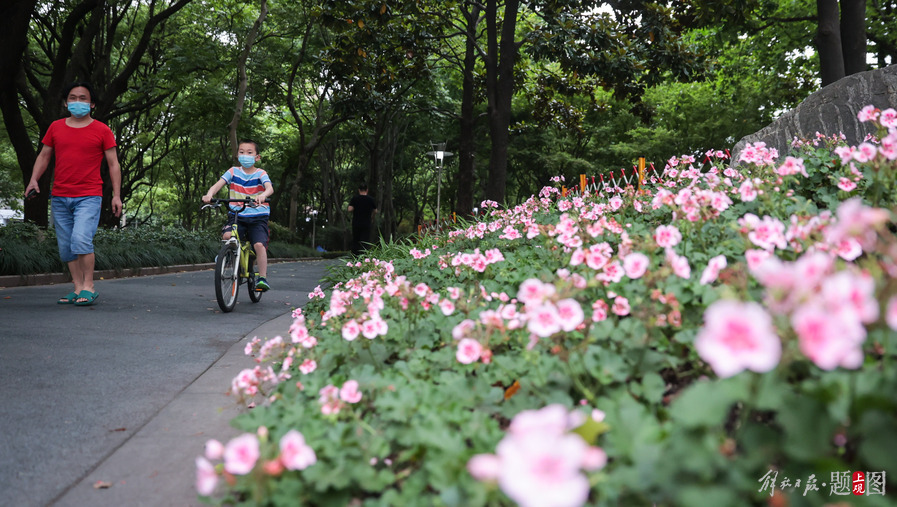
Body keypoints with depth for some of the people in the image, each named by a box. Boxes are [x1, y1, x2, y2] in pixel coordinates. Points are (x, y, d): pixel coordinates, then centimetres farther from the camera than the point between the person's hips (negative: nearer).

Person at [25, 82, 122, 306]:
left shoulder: (101, 130, 3)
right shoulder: (56, 127, 12)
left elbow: (113, 164, 3)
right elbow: (44, 156, 19)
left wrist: (116, 195, -4)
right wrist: (34, 179, 3)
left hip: (89, 197, -5)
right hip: (59, 197, 5)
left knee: (81, 240, -20)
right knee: (66, 247, 5)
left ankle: (89, 287, -8)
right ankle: (78, 289, 14)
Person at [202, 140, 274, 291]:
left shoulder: (260, 173, -1)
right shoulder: (233, 171, 6)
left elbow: (270, 188, -20)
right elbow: (219, 183, -9)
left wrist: (263, 195, -45)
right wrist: (209, 194, -31)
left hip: (258, 217, -2)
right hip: (237, 215, 2)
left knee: (259, 245, -21)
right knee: (227, 235, -26)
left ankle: (263, 278, -10)